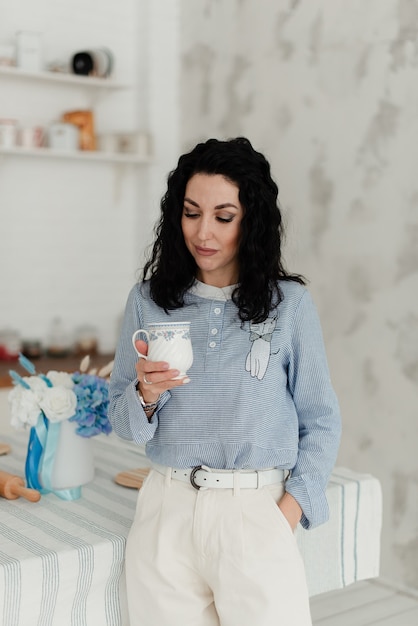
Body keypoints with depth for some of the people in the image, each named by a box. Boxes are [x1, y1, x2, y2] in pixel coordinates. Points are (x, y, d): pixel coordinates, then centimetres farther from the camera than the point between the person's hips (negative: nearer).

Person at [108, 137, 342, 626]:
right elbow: (122, 421, 8)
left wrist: (287, 514, -8)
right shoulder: (148, 301, 3)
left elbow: (321, 423, 2)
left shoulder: (290, 303, -2)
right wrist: (146, 394, -13)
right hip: (167, 512, 2)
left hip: (258, 511, -1)